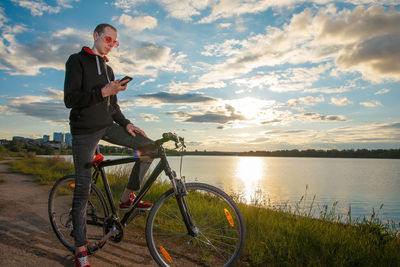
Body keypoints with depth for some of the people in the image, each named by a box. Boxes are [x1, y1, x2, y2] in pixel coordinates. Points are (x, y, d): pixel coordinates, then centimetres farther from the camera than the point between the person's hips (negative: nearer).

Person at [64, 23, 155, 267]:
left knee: (150, 146, -7)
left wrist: (126, 124, 4)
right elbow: (70, 99, -14)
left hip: (107, 126, 7)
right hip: (84, 130, -6)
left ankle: (127, 198, 4)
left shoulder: (108, 69, 17)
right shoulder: (77, 61, -3)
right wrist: (103, 91, -25)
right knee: (83, 187, -4)